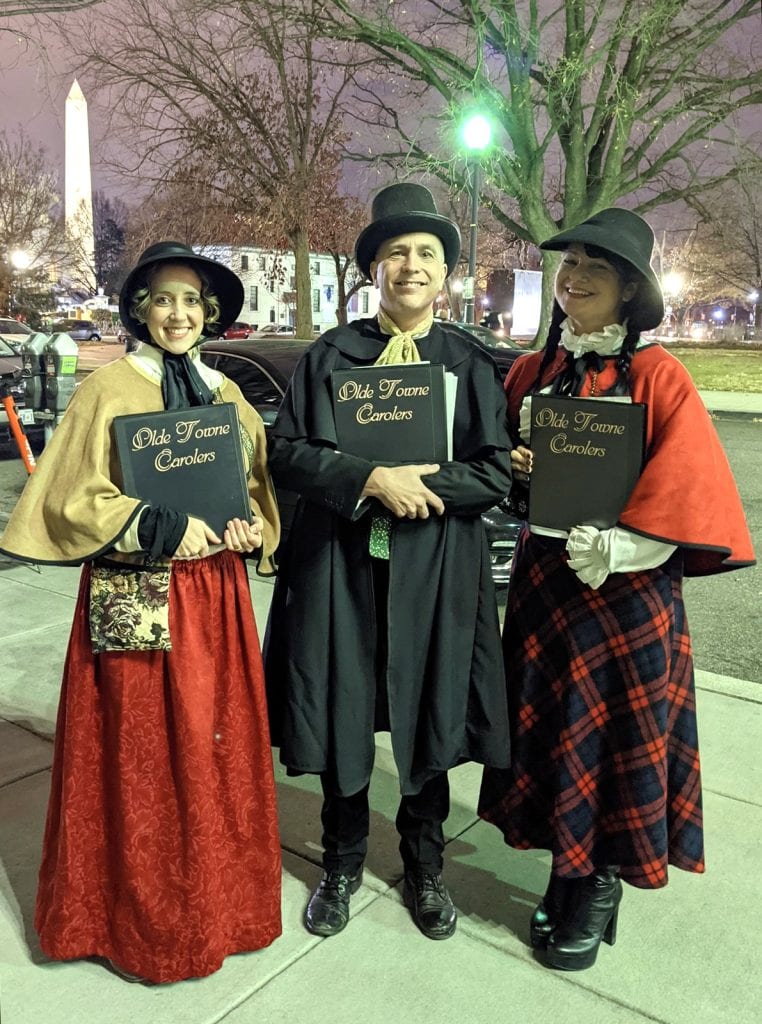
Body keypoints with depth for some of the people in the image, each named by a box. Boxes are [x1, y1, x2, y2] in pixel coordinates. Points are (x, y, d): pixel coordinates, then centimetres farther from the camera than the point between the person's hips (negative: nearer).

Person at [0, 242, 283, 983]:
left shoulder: (227, 394, 12)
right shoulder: (107, 390, -3)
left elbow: (257, 488, 17)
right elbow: (77, 503, -8)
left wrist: (251, 529, -4)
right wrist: (164, 529, -18)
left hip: (215, 599, 5)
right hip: (135, 603, -4)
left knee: (218, 752, 12)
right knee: (139, 762, 4)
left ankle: (219, 900, 33)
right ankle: (141, 917, 26)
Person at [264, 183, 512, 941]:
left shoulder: (470, 362, 5)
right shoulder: (328, 355, 4)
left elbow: (497, 472, -1)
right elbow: (284, 452, -3)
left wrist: (419, 484, -16)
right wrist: (371, 479, -16)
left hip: (435, 573, 0)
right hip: (340, 566, 0)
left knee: (431, 724, 11)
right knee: (340, 720, 9)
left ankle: (424, 868, 35)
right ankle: (342, 864, 33)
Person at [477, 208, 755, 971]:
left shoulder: (656, 376, -8)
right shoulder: (529, 372, 7)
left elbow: (688, 488, -13)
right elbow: (503, 461, 17)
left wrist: (616, 545, -21)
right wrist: (513, 468, -5)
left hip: (627, 587, -4)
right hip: (542, 574, 5)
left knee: (618, 736, 6)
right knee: (550, 728, 13)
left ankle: (601, 887, 26)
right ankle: (567, 873, 32)